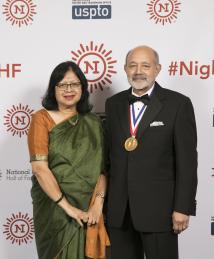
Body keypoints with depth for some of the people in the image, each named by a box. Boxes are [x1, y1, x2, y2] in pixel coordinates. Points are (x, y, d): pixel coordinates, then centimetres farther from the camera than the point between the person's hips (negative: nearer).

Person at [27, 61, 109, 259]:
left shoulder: (93, 122, 5)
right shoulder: (42, 118, -5)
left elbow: (101, 167, 0)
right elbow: (39, 168, -14)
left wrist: (98, 203, -15)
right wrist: (67, 206, -17)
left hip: (89, 209, 3)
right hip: (54, 207, -3)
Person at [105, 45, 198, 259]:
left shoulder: (178, 104, -5)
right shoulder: (113, 103, 9)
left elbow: (186, 161, -7)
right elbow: (109, 153, 11)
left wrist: (182, 207, -11)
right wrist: (103, 198, 8)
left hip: (158, 206, -4)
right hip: (118, 208, 4)